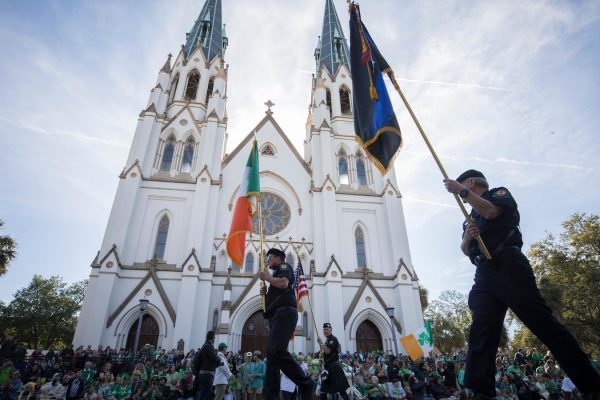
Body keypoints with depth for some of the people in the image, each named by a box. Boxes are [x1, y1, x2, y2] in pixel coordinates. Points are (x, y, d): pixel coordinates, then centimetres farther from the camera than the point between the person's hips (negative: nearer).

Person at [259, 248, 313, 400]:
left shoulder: (284, 266, 6)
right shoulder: (277, 274, 31)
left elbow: (283, 283, -17)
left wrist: (266, 277, -3)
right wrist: (266, 294, 14)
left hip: (284, 313, -10)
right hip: (278, 316, 10)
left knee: (277, 351, -24)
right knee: (271, 355, 3)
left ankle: (305, 384, -19)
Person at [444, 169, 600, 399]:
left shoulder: (499, 193, 13)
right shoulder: (471, 216, 30)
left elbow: (491, 211, -11)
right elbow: (466, 250, 24)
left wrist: (463, 191, -8)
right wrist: (467, 236, 2)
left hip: (507, 265, -6)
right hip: (484, 274, 6)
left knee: (541, 321, -10)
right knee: (482, 330, -6)